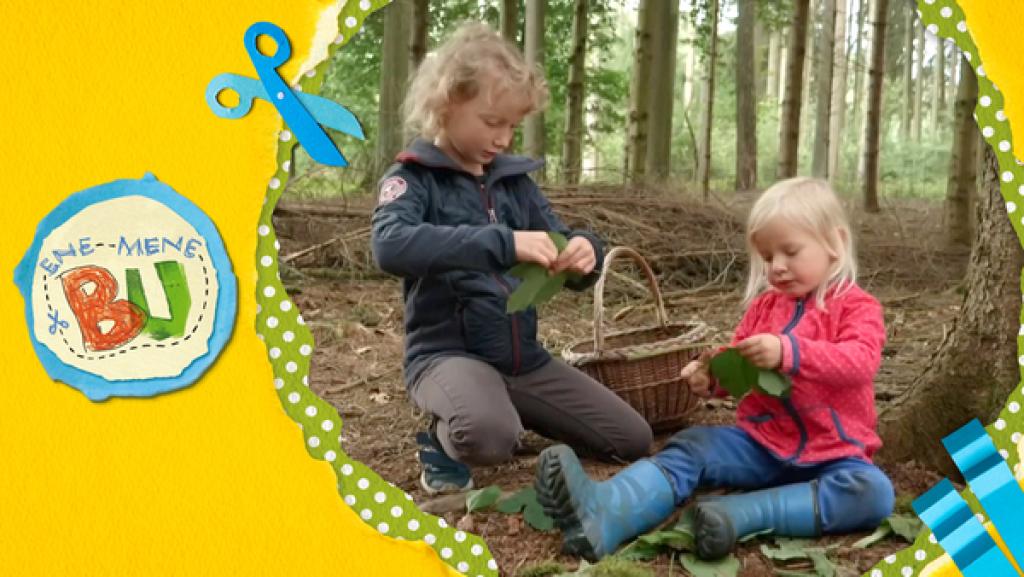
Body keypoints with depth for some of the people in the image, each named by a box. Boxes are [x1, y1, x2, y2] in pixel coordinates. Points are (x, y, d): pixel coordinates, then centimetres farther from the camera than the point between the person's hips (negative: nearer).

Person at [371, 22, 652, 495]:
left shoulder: (515, 180, 10)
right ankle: (444, 440, -2)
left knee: (633, 439, 6)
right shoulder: (413, 178, -7)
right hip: (448, 351, -6)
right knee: (491, 437, -38)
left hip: (523, 355, 6)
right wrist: (502, 242, -36)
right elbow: (390, 246, -29)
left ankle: (509, 409, 19)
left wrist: (584, 253, -15)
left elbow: (569, 266, 11)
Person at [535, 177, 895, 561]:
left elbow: (861, 361, -22)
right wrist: (711, 376, -8)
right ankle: (600, 518, -46)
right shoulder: (764, 305, 13)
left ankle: (740, 514, -43)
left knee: (873, 492, -34)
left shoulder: (857, 308, -3)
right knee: (691, 446, -20)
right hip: (759, 443, 4)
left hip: (832, 455, -3)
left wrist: (788, 353, -38)